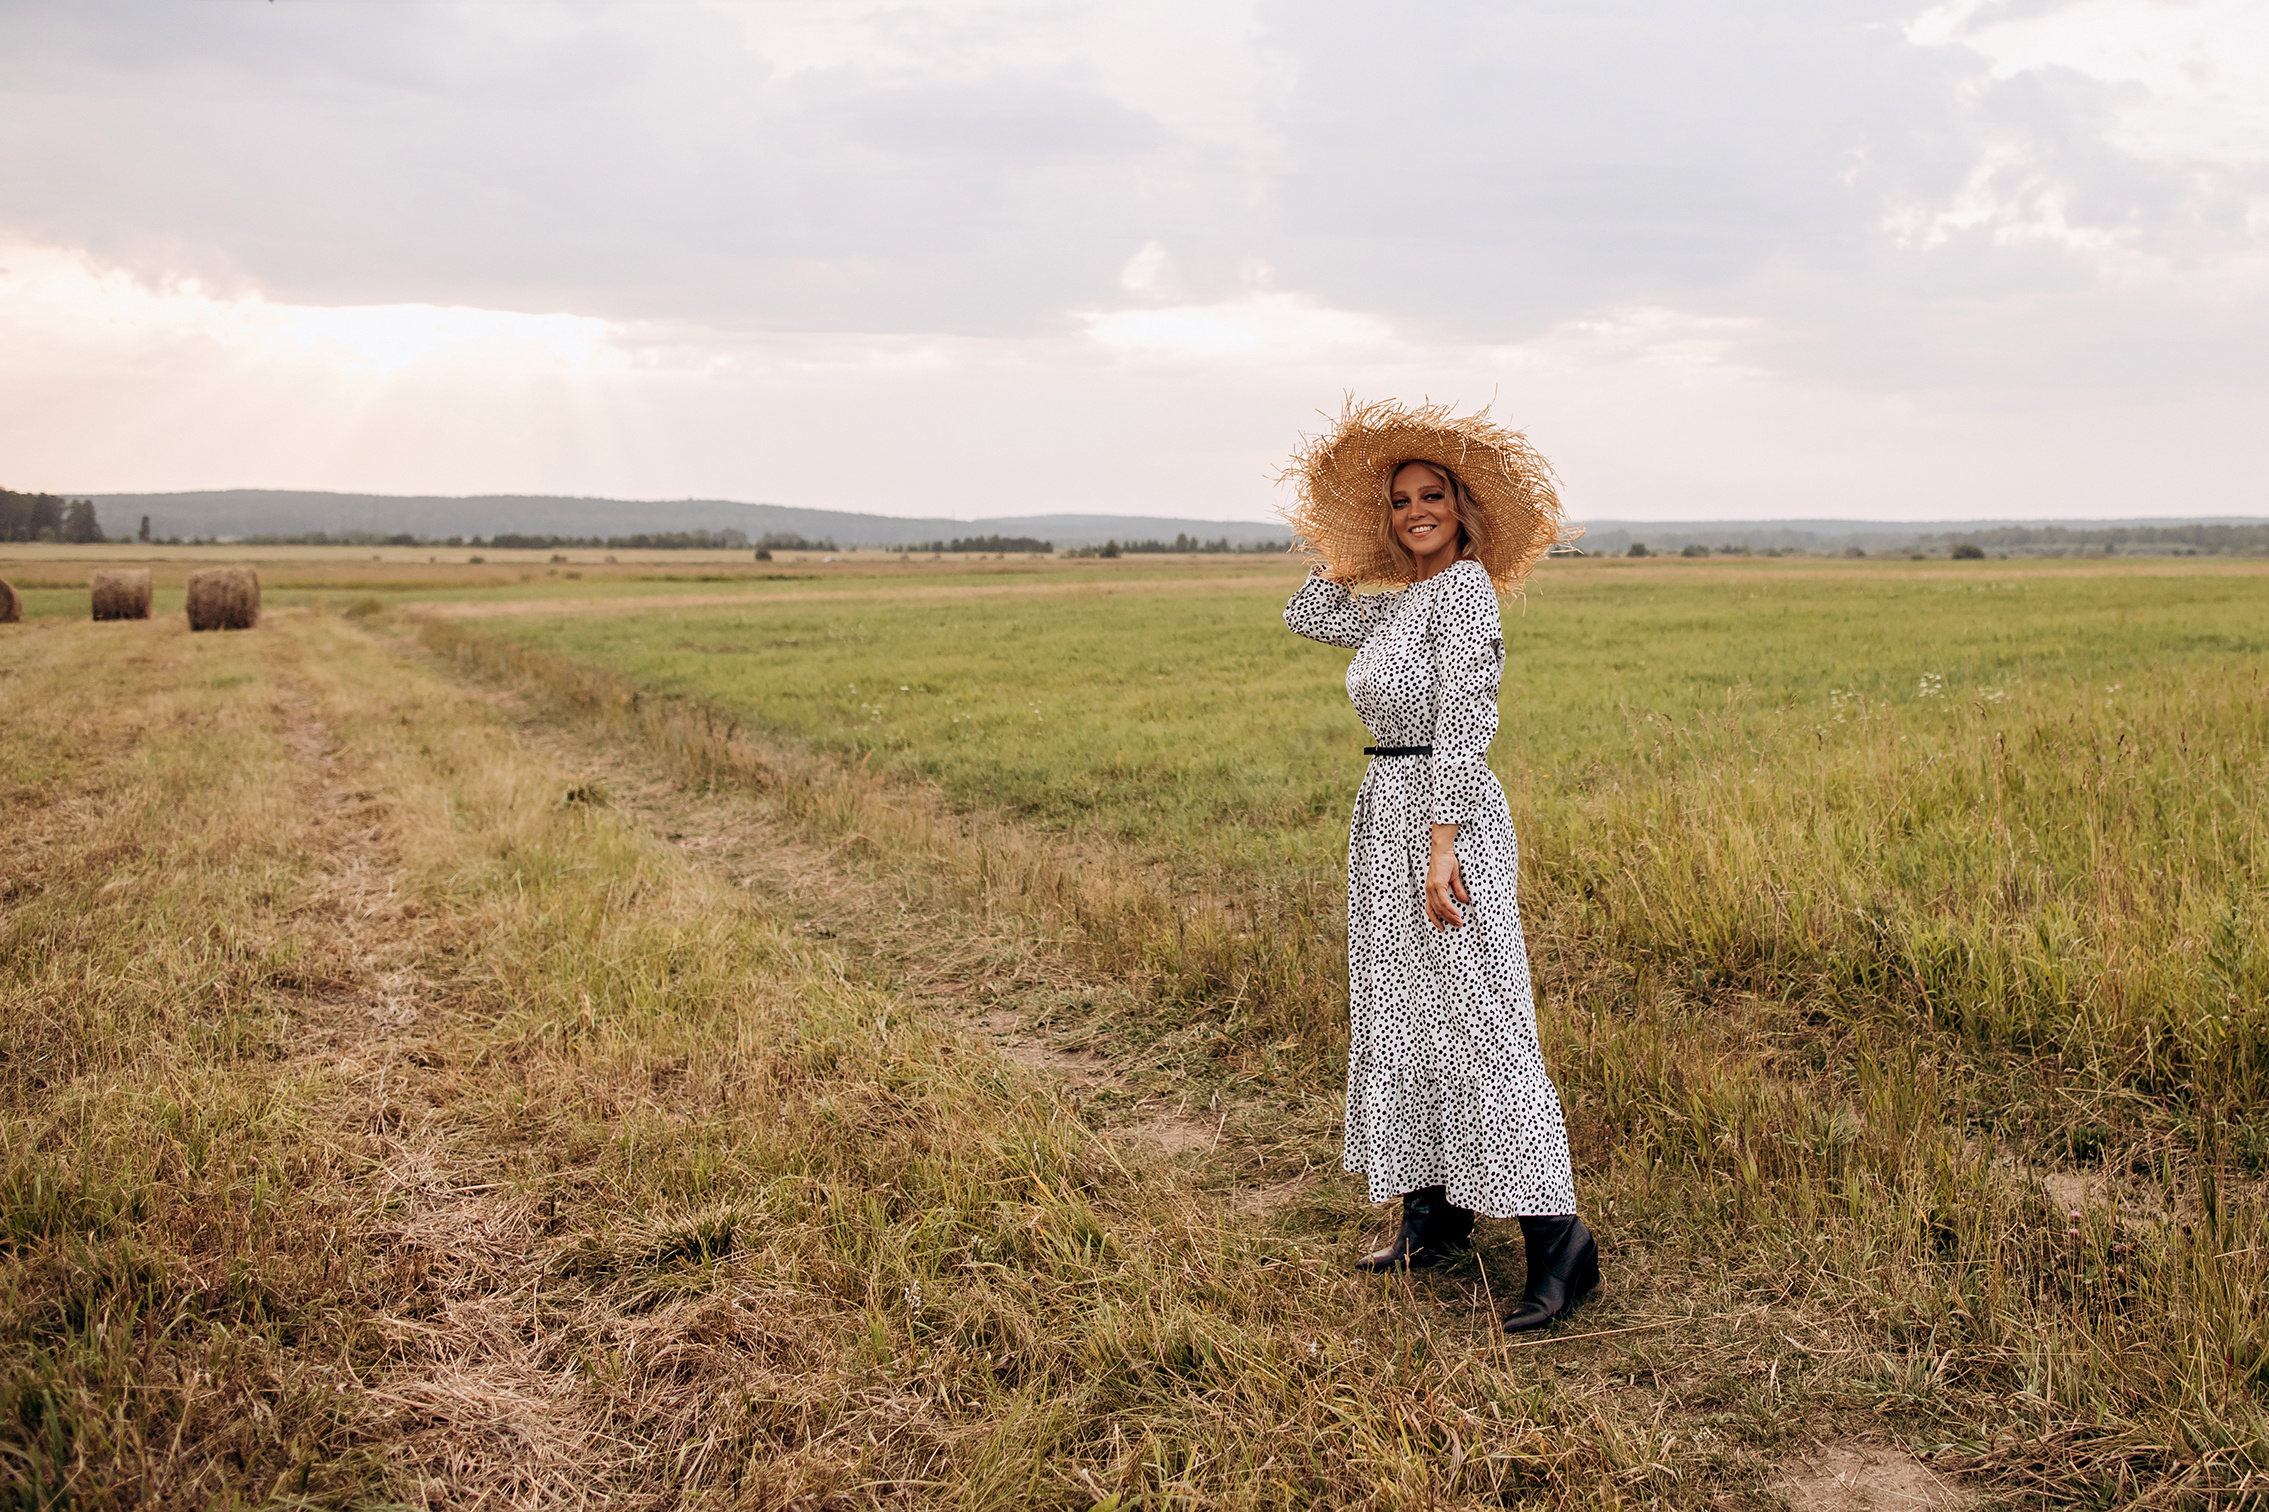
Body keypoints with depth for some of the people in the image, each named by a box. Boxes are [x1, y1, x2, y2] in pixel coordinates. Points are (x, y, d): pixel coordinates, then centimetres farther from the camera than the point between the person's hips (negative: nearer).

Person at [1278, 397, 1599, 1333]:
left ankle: (1559, 1242, -7)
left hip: (1446, 816, -10)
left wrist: (1441, 843, -23)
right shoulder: (1399, 603, 15)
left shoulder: (1465, 587, -11)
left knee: (1479, 1023, -11)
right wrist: (1351, 545, 19)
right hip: (1384, 815, 10)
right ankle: (1436, 1213, 23)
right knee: (1401, 1013, 13)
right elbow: (1308, 617, 27)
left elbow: (1463, 727, -18)